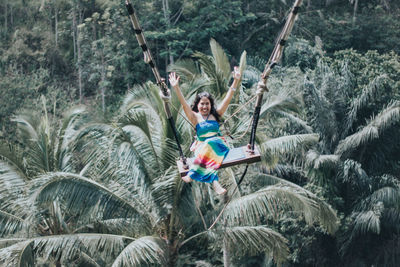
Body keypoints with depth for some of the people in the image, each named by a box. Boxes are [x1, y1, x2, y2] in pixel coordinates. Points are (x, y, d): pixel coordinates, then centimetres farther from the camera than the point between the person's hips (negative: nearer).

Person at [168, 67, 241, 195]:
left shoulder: (216, 114, 10)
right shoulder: (195, 117, 7)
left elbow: (228, 98, 3)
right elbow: (184, 104, -7)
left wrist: (236, 81, -7)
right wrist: (176, 88, -21)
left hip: (218, 146, 0)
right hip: (201, 147, 0)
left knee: (210, 144, -36)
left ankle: (192, 173, -43)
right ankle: (215, 182, -53)